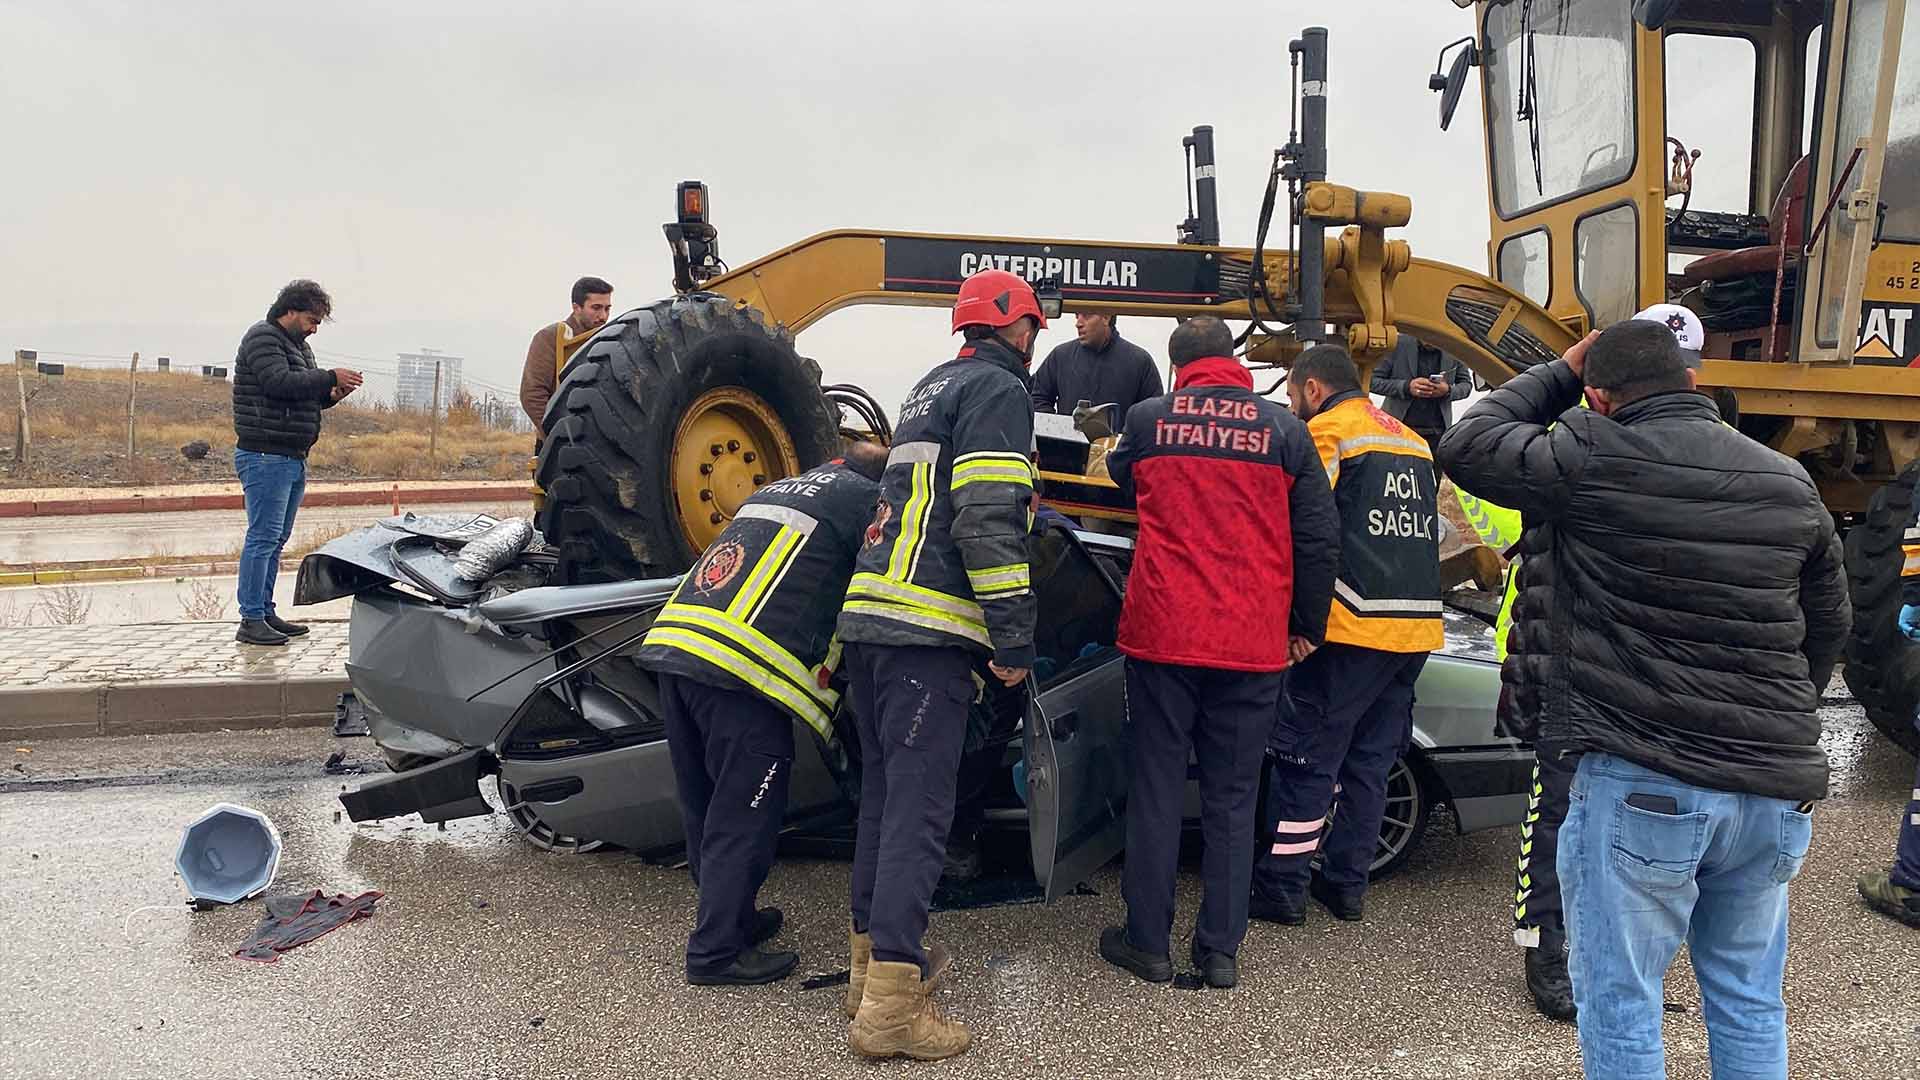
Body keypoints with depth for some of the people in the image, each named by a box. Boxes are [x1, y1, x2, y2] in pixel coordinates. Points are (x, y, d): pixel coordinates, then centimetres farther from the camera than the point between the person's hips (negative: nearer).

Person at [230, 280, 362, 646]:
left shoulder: (298, 344, 22)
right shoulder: (262, 338, -7)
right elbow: (280, 383, -22)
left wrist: (331, 395, 5)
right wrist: (329, 377, -18)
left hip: (293, 459, 10)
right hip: (264, 456, -10)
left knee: (277, 540, 12)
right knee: (262, 538, -10)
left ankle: (265, 612, 19)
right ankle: (251, 621, -8)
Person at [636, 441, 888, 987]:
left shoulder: (777, 488, 31)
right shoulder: (864, 497, 7)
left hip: (672, 641, 9)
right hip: (740, 667, -9)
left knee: (708, 810, 19)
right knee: (742, 818, 3)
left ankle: (733, 917, 34)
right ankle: (717, 951, 10)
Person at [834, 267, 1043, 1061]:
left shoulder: (933, 386, 25)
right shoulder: (999, 389, -4)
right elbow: (990, 520, -15)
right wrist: (1014, 637, -11)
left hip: (869, 618, 9)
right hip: (928, 631, -9)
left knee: (884, 797, 15)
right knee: (918, 811, -9)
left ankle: (875, 960, 25)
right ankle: (891, 1009, -7)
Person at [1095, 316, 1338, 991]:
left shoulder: (1147, 419, 1)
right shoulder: (1284, 429, 2)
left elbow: (1120, 483, 22)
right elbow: (1319, 537, 2)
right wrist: (1307, 628, 12)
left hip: (1162, 632, -1)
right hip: (1253, 643, 1)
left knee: (1157, 788, 10)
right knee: (1232, 798, 10)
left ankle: (1148, 942, 17)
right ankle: (1220, 951, 17)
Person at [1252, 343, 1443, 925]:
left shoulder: (1327, 430, -4)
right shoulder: (1412, 441, 21)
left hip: (1353, 627, -8)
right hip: (1417, 627, 8)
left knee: (1306, 758, 1)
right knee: (1369, 760, 15)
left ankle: (1282, 887, 7)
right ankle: (1346, 883, 22)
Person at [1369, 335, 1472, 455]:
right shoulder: (1398, 343, -6)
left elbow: (1466, 383, 11)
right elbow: (1372, 380, -5)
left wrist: (1449, 391, -12)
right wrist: (1406, 387, -20)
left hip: (1437, 432, 1)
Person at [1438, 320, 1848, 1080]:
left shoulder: (1593, 459, -11)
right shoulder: (1790, 483, 9)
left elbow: (1465, 446, 1)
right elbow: (1828, 624, 19)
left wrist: (1559, 373, 12)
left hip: (1641, 784, -6)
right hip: (1775, 790, 7)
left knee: (1619, 1003, 6)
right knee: (1750, 1002, 20)